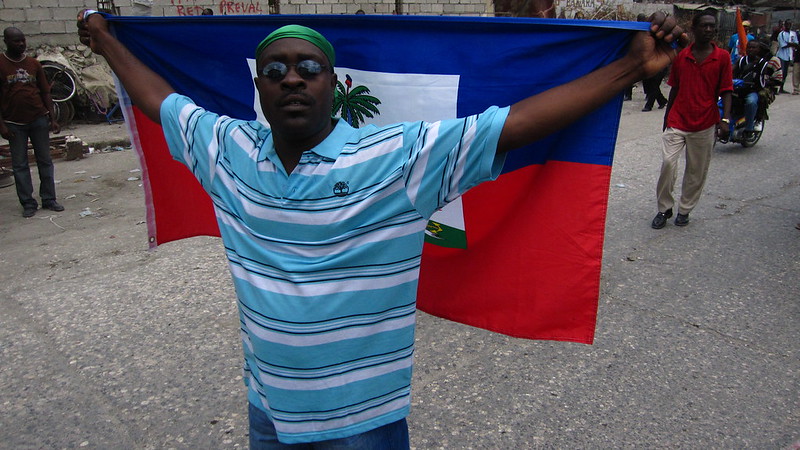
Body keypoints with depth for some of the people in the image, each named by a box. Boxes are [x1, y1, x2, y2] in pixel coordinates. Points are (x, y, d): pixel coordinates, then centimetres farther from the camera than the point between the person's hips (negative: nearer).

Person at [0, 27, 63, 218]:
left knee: (45, 161, 6)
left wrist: (52, 118, 3)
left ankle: (49, 199, 14)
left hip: (39, 119, 2)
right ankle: (28, 203, 10)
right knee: (19, 165, 3)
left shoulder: (33, 64, 6)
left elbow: (45, 92, 9)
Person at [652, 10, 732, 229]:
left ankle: (685, 210, 23)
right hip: (677, 121, 0)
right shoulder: (681, 56, 4)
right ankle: (664, 209, 5)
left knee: (697, 170, 7)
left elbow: (726, 91, 0)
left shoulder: (722, 57, 0)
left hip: (705, 125, 0)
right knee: (668, 163, -11)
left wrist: (725, 118, -12)